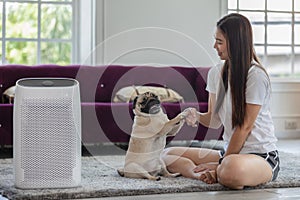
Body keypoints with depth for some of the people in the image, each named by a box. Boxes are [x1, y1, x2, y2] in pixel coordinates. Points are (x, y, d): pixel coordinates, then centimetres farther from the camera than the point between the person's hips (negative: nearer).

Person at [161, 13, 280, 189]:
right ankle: (208, 175, -20)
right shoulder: (216, 73, 8)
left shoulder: (256, 76, -14)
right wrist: (197, 116, -12)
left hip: (262, 155, -8)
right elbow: (215, 120, 11)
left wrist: (221, 164, -13)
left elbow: (245, 126, -14)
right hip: (230, 151, 8)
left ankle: (217, 174, -11)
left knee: (232, 169, -43)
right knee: (167, 155, 1)